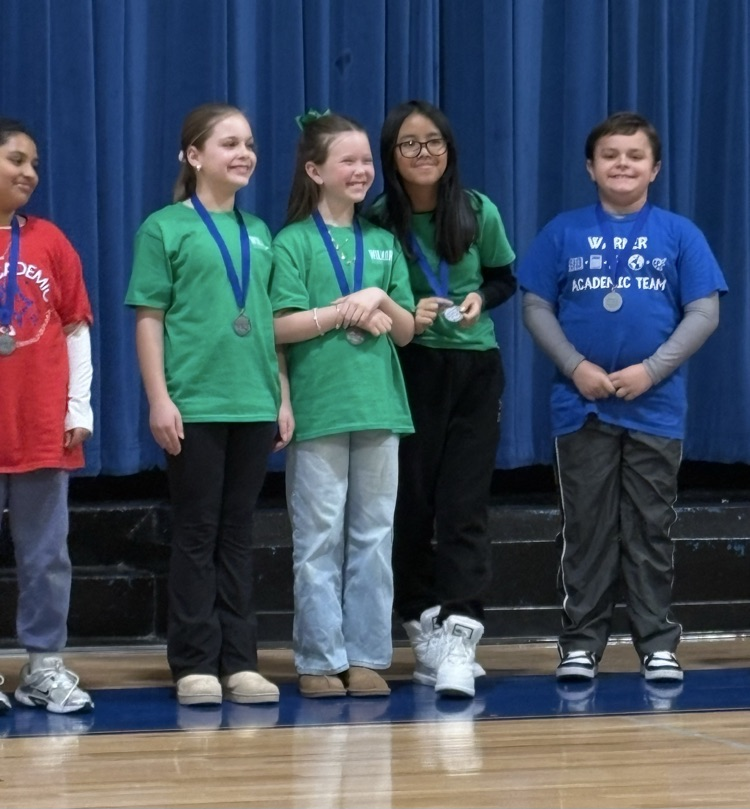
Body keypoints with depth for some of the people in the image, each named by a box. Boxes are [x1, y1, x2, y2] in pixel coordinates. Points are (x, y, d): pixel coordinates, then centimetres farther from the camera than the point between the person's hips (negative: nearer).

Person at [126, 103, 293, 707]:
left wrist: (283, 396, 11)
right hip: (194, 406, -5)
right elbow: (149, 318, -4)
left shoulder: (260, 234, 14)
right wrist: (159, 398, -11)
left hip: (254, 406, 5)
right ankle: (195, 664, 3)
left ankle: (239, 662, 11)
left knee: (238, 534, 8)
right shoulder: (166, 228, -1)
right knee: (197, 533, -1)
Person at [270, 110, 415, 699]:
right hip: (318, 406, -4)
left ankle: (368, 658, 11)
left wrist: (380, 299, -7)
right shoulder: (293, 242, -1)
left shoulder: (383, 243, 13)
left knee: (374, 538, 5)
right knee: (319, 539, -2)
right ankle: (321, 661, 4)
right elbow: (279, 326, -10)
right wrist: (346, 311, -12)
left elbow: (407, 330, 11)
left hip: (379, 406, 4)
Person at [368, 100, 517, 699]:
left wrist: (481, 298, -9)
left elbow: (505, 278, 11)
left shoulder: (480, 213, -3)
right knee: (411, 505, 2)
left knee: (464, 508, -8)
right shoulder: (377, 220, -6)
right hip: (407, 371, 0)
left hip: (474, 371, 0)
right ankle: (426, 634, 13)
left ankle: (458, 641, -15)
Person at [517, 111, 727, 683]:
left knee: (651, 530, 4)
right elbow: (536, 307, 3)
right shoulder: (563, 233, 3)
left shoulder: (679, 235, 1)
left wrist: (651, 369, -11)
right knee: (586, 530, 5)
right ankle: (581, 642, 11)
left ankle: (658, 643, 10)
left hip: (656, 407, 0)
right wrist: (576, 366, -10)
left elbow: (704, 313, -1)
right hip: (582, 407, 1)